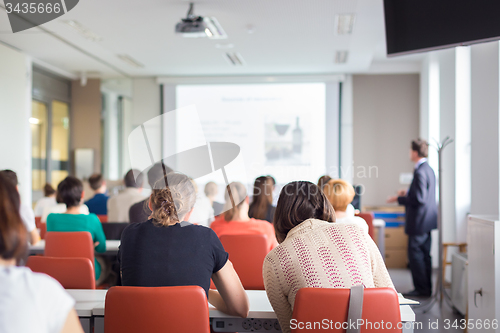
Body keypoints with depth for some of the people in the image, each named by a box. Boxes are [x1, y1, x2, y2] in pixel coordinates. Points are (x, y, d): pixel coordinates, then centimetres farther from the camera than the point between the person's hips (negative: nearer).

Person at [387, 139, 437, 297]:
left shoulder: (420, 172, -20)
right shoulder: (429, 169, 11)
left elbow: (419, 199, -23)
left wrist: (398, 199, -14)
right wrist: (407, 193, 21)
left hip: (419, 221, -10)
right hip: (427, 219, 10)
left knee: (415, 254, -3)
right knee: (424, 254, 15)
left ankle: (422, 289, 1)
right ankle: (427, 288, 21)